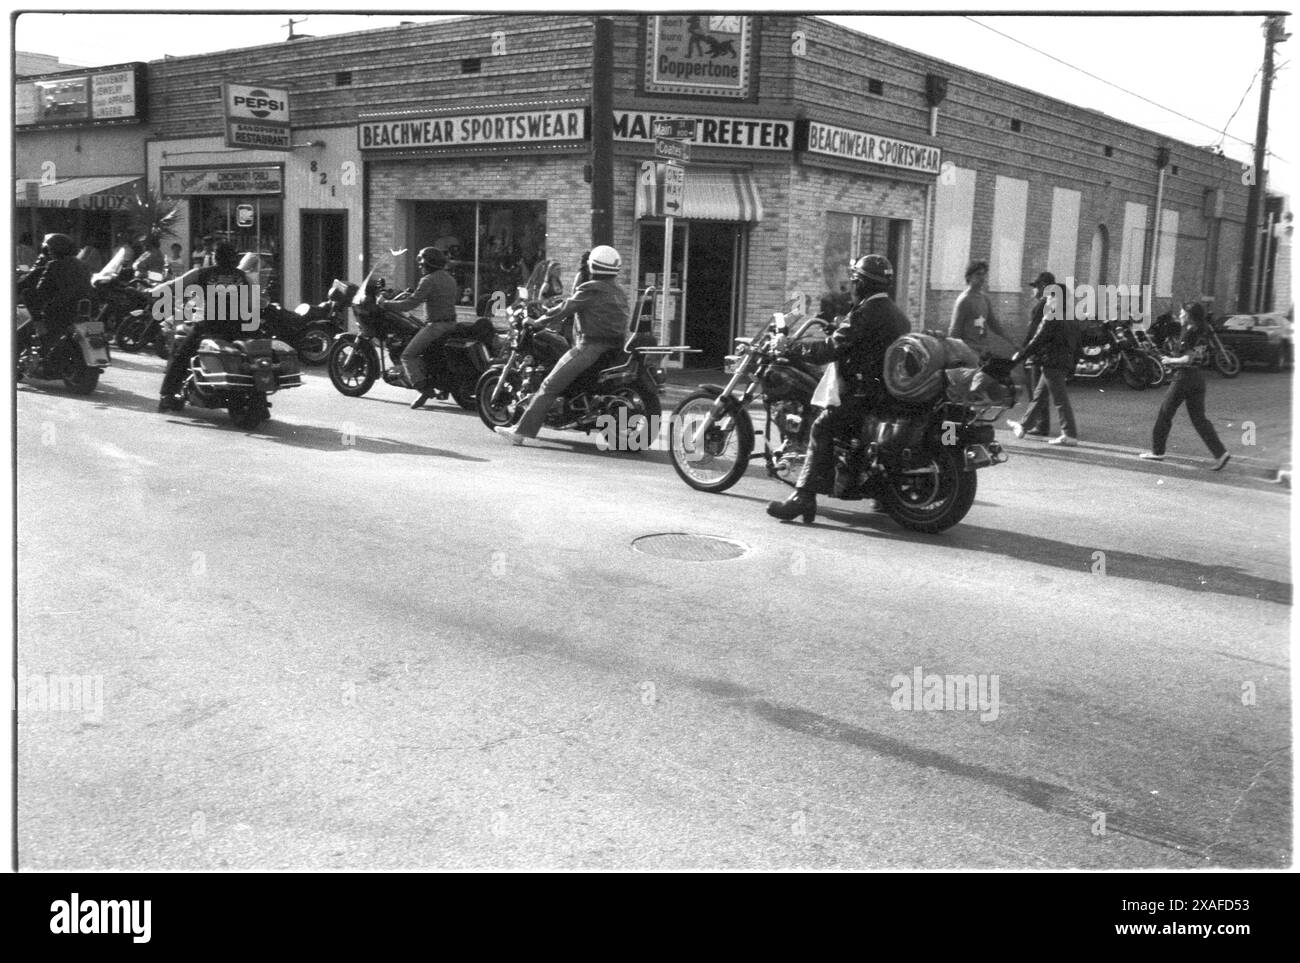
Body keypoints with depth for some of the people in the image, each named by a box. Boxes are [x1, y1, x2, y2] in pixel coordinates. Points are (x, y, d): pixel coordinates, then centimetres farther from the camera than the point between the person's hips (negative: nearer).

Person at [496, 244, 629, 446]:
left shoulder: (589, 290, -7)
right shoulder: (620, 293, 16)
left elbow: (564, 310, -8)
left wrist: (538, 321, 5)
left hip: (591, 346, -8)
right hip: (616, 348, 9)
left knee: (550, 386, -8)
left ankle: (521, 430, -11)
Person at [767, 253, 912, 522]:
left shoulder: (866, 313, -12)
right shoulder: (897, 313, 18)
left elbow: (830, 349, -15)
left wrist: (790, 347, -5)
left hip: (870, 392, -10)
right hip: (896, 389, 10)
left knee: (823, 427, -16)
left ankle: (804, 497, -27)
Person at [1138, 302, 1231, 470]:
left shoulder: (1190, 333, -15)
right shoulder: (1202, 332, 11)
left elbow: (1188, 359, -21)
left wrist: (1170, 361, -8)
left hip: (1184, 376, -8)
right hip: (1198, 376, 8)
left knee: (1165, 414, 6)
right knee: (1199, 418, 9)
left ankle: (1157, 451, 14)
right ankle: (1220, 453, 0)